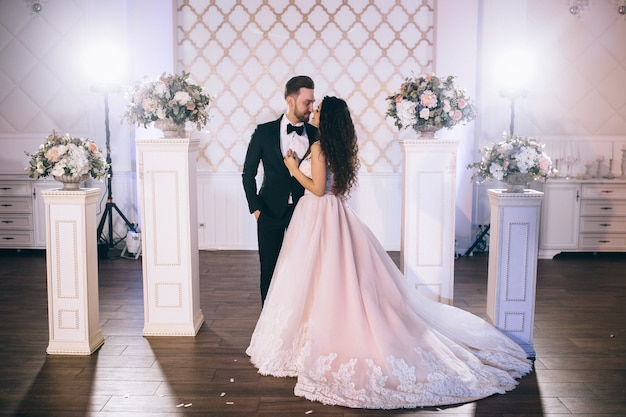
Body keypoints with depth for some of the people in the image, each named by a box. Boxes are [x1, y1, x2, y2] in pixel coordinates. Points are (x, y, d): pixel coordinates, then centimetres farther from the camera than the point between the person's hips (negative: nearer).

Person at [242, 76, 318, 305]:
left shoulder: (316, 134, 0)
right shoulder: (264, 132, -3)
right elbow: (248, 173, 2)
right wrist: (255, 208, -3)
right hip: (271, 212, -1)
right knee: (269, 269, 7)